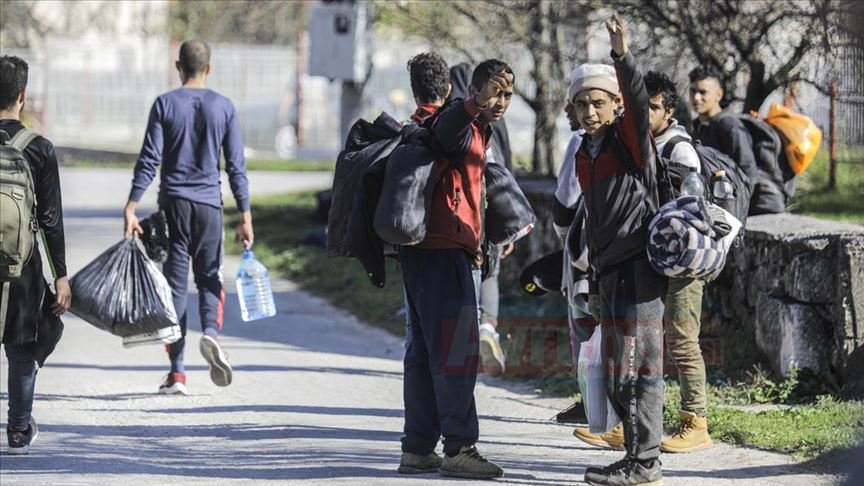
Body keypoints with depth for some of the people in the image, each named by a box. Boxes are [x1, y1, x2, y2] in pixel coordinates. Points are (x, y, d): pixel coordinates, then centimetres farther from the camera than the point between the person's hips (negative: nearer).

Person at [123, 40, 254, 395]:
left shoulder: (165, 105, 0)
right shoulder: (224, 107, 3)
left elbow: (149, 159, -6)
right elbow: (236, 166, 2)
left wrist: (132, 206, -7)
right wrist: (245, 216, 5)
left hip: (173, 202, -1)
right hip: (210, 204, 1)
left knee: (175, 282, 3)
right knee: (209, 277, 13)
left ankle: (177, 373, 1)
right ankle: (211, 331, -18)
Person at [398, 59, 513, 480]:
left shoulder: (477, 135, 20)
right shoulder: (464, 132, -12)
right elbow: (447, 126, -37)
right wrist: (475, 104, -56)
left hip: (431, 251, 11)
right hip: (443, 252, -11)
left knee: (426, 351, 12)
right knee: (456, 351, -11)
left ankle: (418, 448, 16)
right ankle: (459, 449, -11)